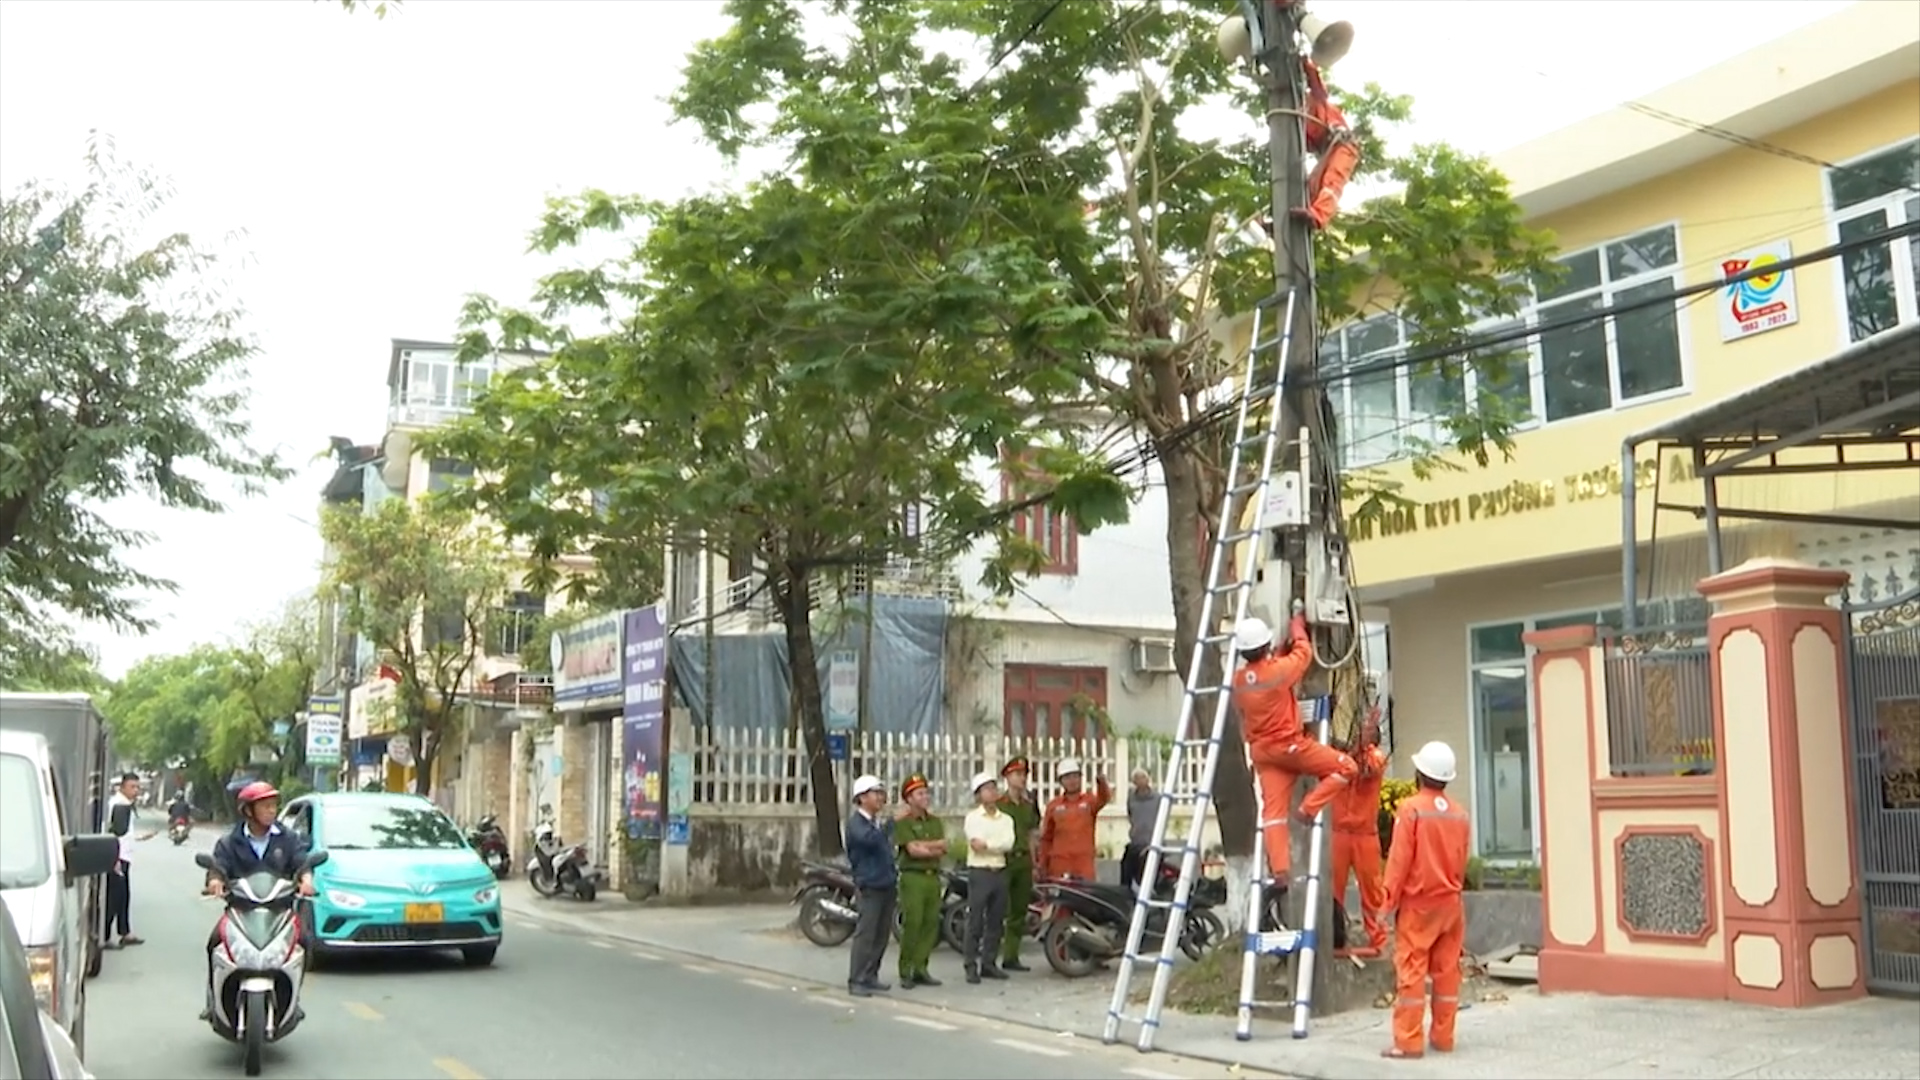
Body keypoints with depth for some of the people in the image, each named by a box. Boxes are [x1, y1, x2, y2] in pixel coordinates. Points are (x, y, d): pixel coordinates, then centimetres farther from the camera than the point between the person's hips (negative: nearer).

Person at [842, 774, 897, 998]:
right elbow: (869, 839, -29)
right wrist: (890, 822, -25)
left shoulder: (879, 822, 17)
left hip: (888, 884, 8)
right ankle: (856, 981, -8)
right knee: (865, 933, -10)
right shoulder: (855, 822, -8)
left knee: (882, 934, 9)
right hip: (870, 885, -8)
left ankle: (870, 976, 16)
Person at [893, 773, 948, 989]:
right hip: (913, 876, -6)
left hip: (933, 877, 6)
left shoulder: (935, 822, 17)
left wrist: (923, 845, -10)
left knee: (931, 924, 3)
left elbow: (943, 847, 4)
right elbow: (912, 850, -13)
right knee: (912, 924, -8)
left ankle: (920, 969, 11)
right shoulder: (903, 822, -2)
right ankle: (906, 972, -2)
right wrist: (934, 849, -2)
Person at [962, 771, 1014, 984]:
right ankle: (971, 966, -1)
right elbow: (975, 844, -15)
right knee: (975, 921, -5)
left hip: (1000, 873, 5)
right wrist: (997, 845, -11)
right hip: (979, 873, -5)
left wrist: (986, 844, -14)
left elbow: (1009, 844, -6)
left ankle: (988, 963, 17)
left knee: (995, 921, 8)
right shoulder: (972, 817, 0)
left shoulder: (1006, 819, 11)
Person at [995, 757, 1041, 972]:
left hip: (1024, 860, 7)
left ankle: (1011, 957, 17)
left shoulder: (1029, 804, 16)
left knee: (1019, 912, 10)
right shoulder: (997, 803, -4)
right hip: (1003, 860, -7)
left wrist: (1034, 864, 16)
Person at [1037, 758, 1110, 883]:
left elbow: (1104, 798, -21)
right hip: (1059, 866, 1)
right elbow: (1046, 838, 12)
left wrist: (1102, 783, -43)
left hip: (1085, 866, -1)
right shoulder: (1054, 806, 8)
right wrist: (1043, 864, 8)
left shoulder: (1090, 800, 3)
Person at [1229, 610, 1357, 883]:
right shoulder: (1279, 670, -17)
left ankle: (1279, 870, -6)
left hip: (1260, 751, 6)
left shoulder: (1238, 680, 0)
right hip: (1289, 745, -6)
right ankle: (1309, 807, -1)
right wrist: (1298, 627, 20)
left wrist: (1283, 647, 28)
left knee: (1273, 810, 1)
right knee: (1346, 767, 6)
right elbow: (1304, 652, 2)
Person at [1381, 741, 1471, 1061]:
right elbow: (1461, 861, 9)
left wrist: (1390, 898, -6)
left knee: (1411, 972, -3)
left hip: (1418, 903, -5)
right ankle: (1443, 1036, 17)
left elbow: (1399, 859, -13)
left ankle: (1408, 1041, -4)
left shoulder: (1411, 808, -13)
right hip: (1450, 902, 5)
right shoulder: (1460, 813, 3)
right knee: (1447, 971, 11)